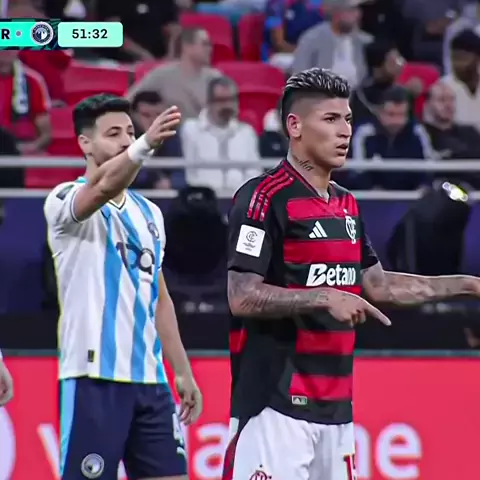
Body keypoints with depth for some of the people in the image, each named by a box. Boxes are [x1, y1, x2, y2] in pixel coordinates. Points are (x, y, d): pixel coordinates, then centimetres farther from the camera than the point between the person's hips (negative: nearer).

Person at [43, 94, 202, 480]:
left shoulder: (149, 213, 17)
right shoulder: (65, 201, -6)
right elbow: (102, 187, -30)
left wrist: (183, 372, 18)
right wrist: (146, 145, -48)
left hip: (149, 377, 7)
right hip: (95, 376, -7)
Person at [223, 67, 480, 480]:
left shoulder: (347, 205, 16)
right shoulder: (265, 198, -10)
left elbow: (379, 286, 24)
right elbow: (242, 298, -15)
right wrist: (324, 298, -21)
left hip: (335, 405, 8)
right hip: (276, 402, -8)